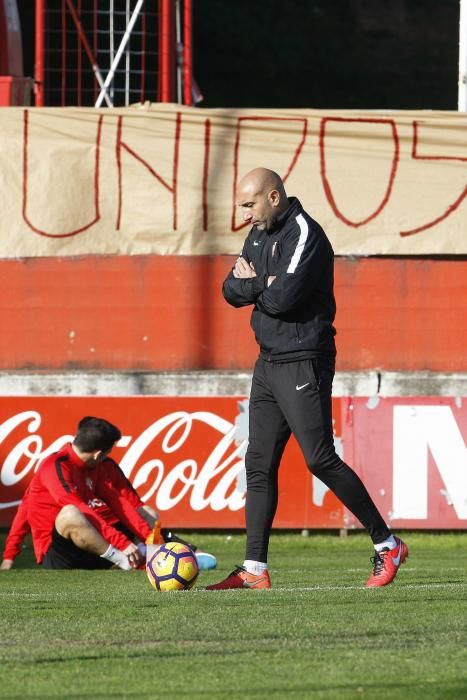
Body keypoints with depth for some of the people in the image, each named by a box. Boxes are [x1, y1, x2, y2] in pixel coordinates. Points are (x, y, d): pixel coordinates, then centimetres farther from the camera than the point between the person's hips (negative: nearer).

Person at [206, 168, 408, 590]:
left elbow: (284, 298, -24)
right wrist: (261, 285, -10)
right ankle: (255, 569, 6)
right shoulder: (260, 234, 14)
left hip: (303, 362, -9)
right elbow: (231, 291, 11)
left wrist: (251, 285, -4)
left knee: (320, 458, -10)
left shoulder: (304, 235, -15)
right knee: (259, 464, 5)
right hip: (269, 361, 9)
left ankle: (387, 544, 1)